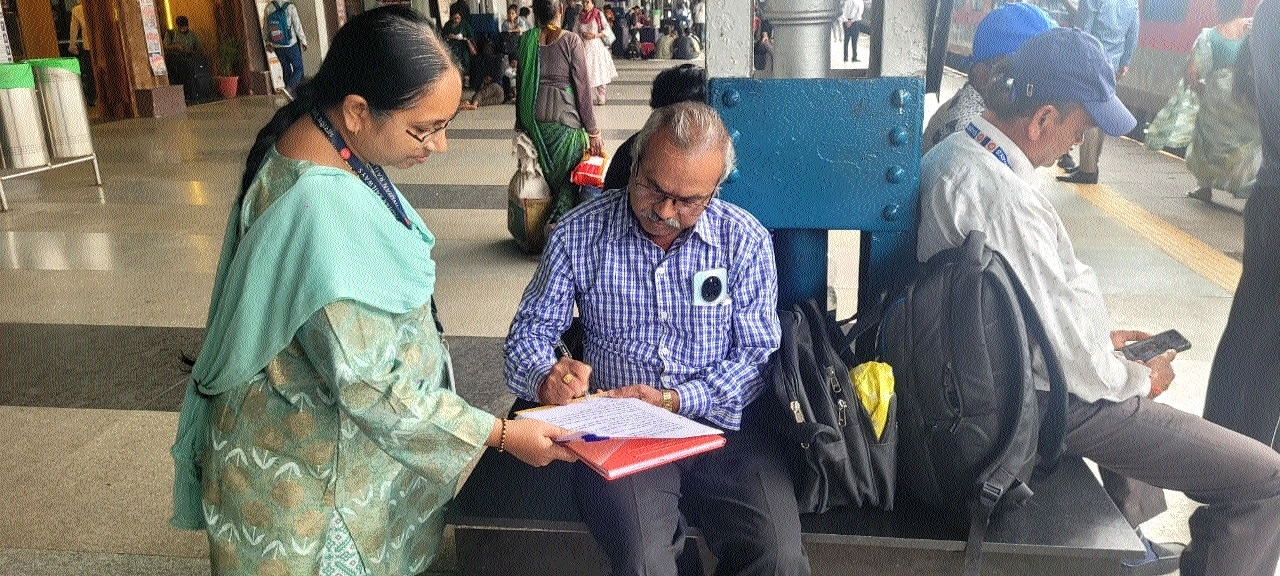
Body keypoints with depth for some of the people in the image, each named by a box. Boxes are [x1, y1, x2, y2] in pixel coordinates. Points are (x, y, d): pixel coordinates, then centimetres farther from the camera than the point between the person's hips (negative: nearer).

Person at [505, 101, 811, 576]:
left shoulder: (746, 240, 1)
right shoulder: (580, 233, 0)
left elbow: (759, 353, -1)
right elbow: (531, 329, 6)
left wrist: (676, 400, -14)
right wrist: (546, 376, -18)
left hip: (723, 424, 1)